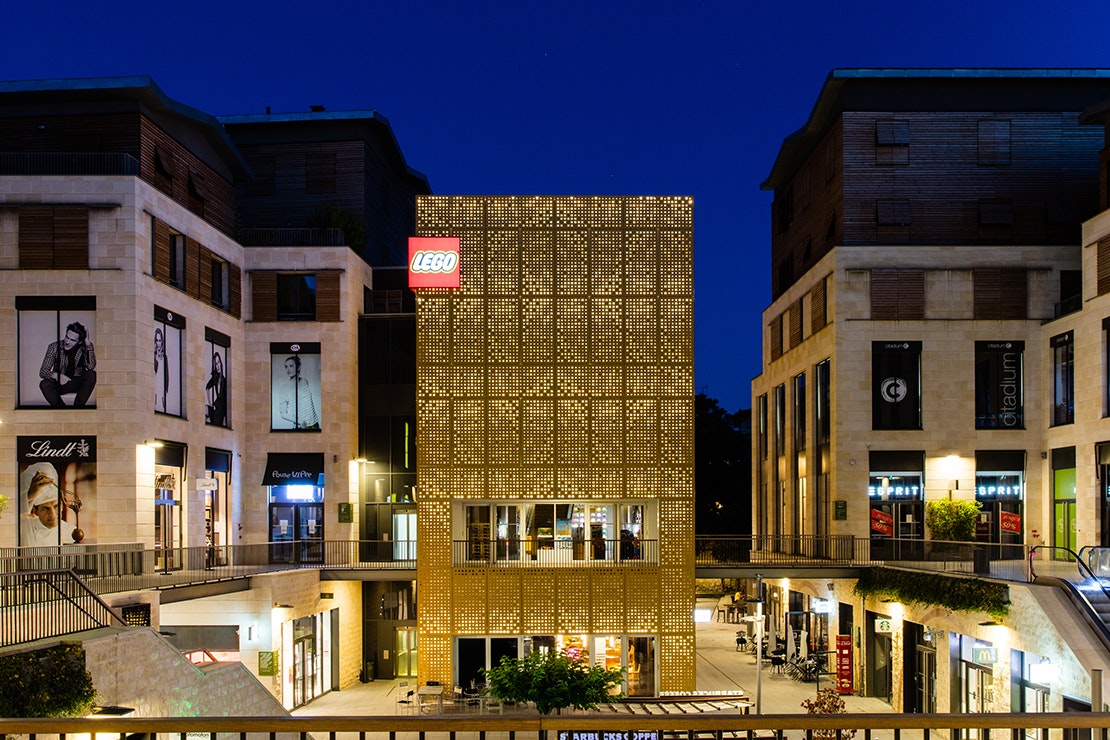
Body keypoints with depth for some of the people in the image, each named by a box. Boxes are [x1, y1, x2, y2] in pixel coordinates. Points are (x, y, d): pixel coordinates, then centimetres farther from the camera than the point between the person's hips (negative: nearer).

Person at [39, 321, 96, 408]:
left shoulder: (85, 347, -11)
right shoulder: (54, 347, -11)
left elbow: (91, 366, -29)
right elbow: (42, 371, -14)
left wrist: (88, 343, -27)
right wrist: (56, 375, -37)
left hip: (77, 384, 0)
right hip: (59, 384, 0)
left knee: (91, 374, -30)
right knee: (44, 384, -30)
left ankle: (77, 408, -28)